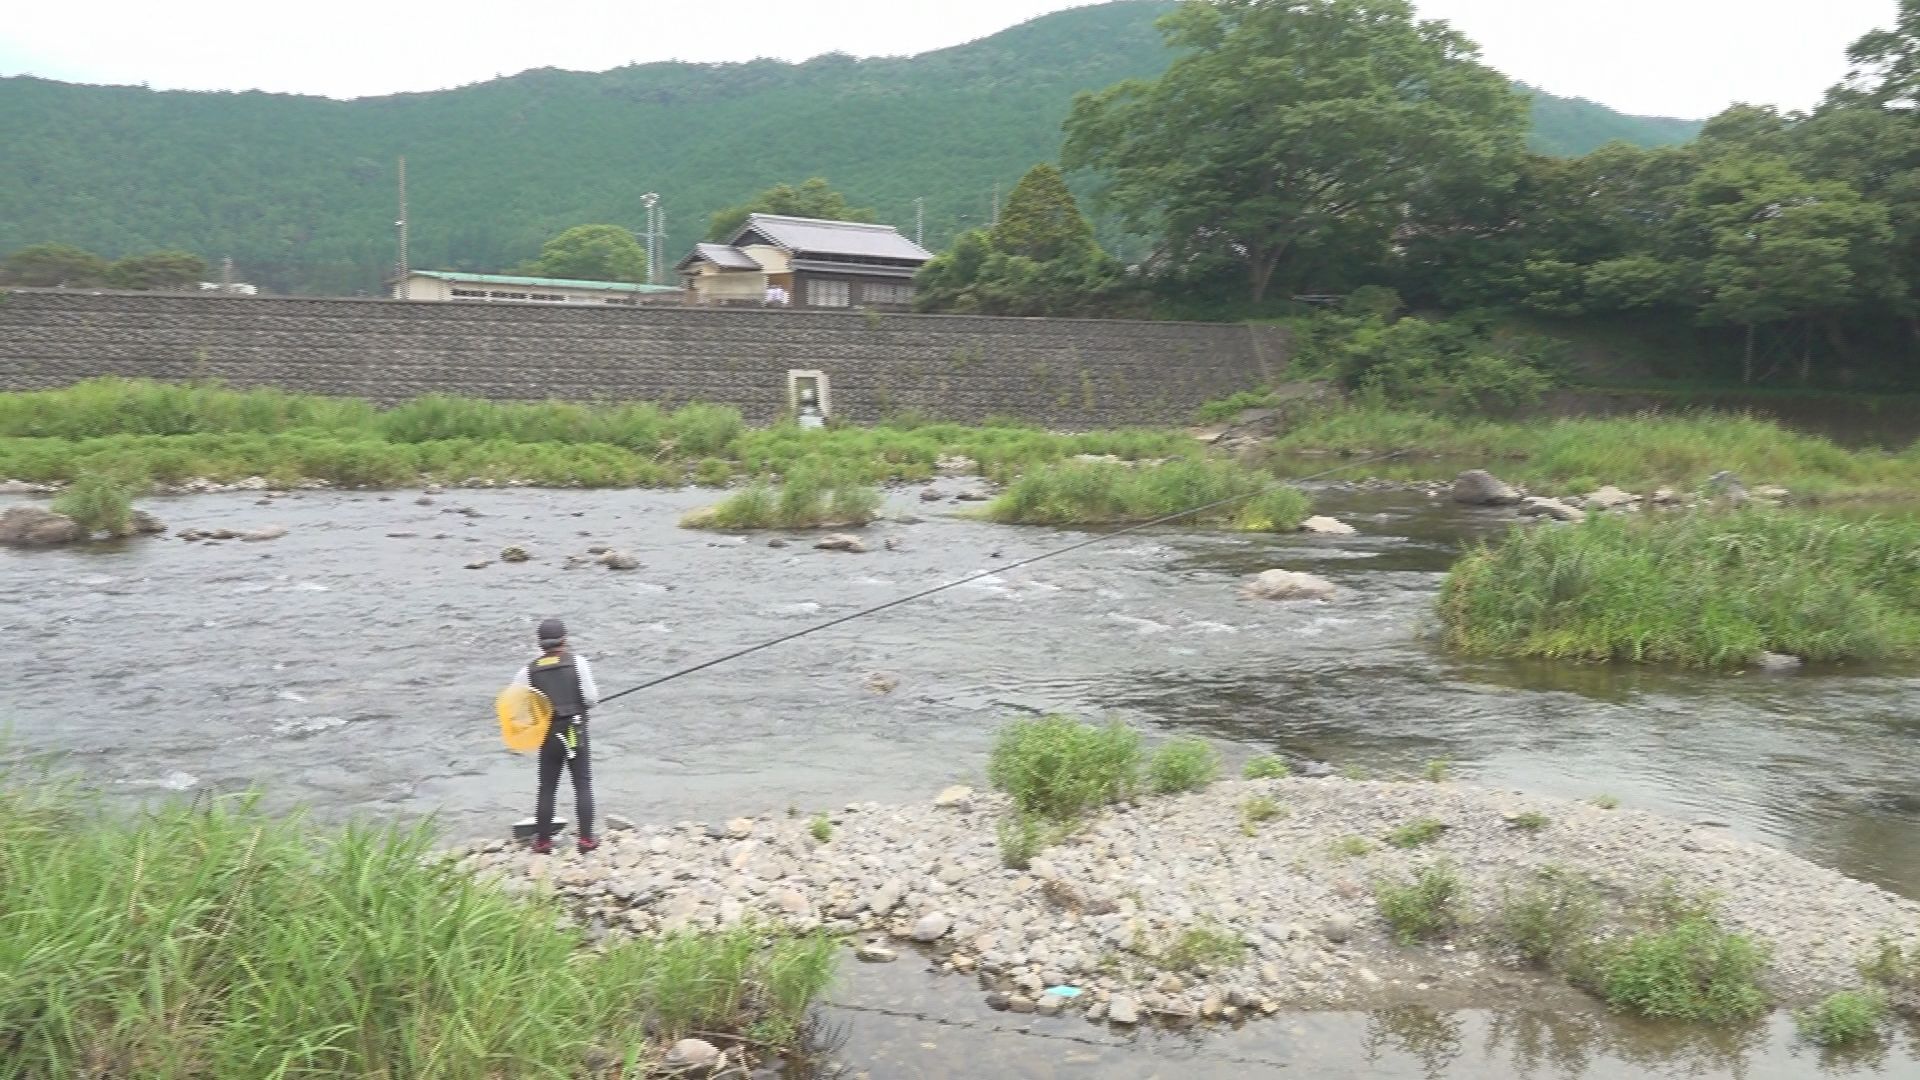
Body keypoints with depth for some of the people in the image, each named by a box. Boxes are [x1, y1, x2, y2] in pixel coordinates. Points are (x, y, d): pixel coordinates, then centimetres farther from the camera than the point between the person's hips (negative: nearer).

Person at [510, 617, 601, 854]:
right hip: (576, 734, -2)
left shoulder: (529, 671, 0)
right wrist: (594, 690, 11)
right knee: (583, 786, 5)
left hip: (547, 736, 2)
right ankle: (586, 839, 4)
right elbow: (590, 698, -11)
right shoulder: (577, 662, -7)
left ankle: (542, 841, 15)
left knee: (546, 789, 11)